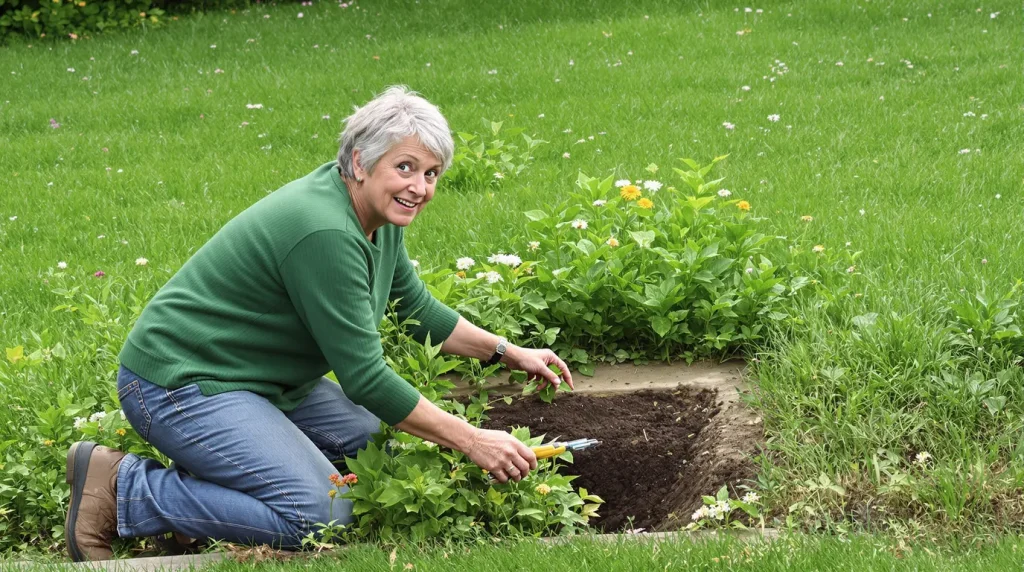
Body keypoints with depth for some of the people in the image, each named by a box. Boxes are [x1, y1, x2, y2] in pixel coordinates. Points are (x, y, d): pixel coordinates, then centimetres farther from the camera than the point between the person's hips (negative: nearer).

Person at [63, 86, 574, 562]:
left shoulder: (380, 214, 2)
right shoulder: (324, 234, -27)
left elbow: (417, 309, 19)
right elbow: (364, 378, -25)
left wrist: (510, 354, 13)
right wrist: (472, 442, -21)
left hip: (266, 380, 10)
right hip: (181, 381, -10)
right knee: (319, 515, -20)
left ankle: (211, 468, 8)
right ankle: (122, 489, -11)